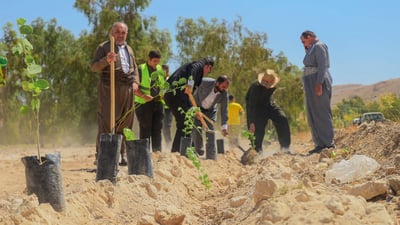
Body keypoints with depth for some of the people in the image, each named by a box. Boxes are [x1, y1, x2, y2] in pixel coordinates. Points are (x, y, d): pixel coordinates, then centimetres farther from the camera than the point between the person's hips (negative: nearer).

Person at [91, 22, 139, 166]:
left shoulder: (129, 49, 22)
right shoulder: (103, 47, 3)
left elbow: (134, 68, 25)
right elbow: (94, 67, -5)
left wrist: (135, 82, 6)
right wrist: (106, 60, -24)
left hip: (127, 90, 6)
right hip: (109, 89, -6)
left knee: (125, 124, 7)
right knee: (105, 122, -9)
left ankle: (123, 154, 14)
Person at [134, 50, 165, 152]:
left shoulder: (160, 69, 13)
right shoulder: (141, 69, -5)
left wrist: (163, 94, 5)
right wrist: (144, 96, -23)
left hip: (158, 102, 5)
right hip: (144, 103, -5)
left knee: (157, 128, 5)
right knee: (145, 128, -3)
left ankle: (157, 150, 9)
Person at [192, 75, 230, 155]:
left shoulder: (224, 94, -22)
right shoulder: (204, 82, -30)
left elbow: (224, 110, -18)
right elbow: (195, 96, -20)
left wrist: (224, 127, -22)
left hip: (211, 111, 2)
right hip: (197, 108, -1)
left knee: (211, 131, -9)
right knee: (196, 131, -6)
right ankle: (199, 152, 9)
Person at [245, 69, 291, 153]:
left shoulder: (274, 85, -17)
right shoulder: (256, 87, -35)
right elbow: (251, 105, -37)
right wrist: (251, 123, -41)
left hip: (268, 103, 5)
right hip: (256, 106, -5)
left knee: (282, 119, -10)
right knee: (259, 127, -20)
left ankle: (285, 147, -5)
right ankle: (257, 150, -5)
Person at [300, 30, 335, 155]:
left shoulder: (319, 46, -7)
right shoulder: (312, 49, 22)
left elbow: (322, 65, -19)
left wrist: (319, 84, -24)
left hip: (318, 83, -10)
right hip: (311, 84, 10)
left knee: (322, 113, -10)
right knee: (313, 115, 7)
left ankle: (328, 143, -9)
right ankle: (320, 144, 8)